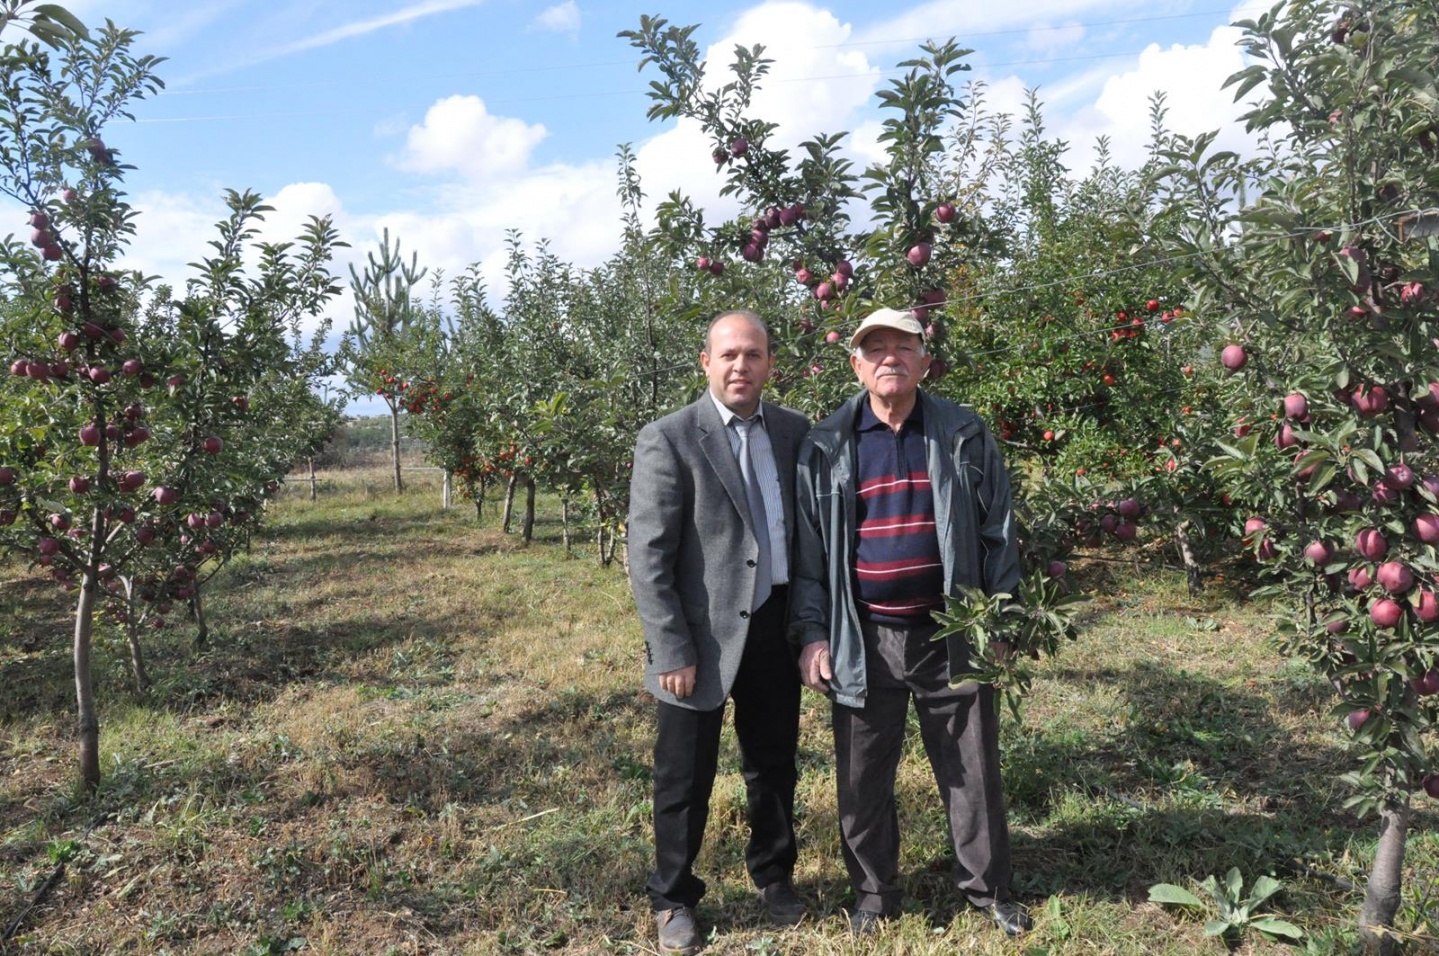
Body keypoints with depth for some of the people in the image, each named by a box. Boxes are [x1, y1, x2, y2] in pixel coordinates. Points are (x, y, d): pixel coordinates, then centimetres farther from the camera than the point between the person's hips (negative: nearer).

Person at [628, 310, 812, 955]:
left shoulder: (795, 431, 4)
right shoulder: (668, 440, -11)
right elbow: (648, 558, -13)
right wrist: (673, 653, -15)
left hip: (777, 629, 5)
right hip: (704, 637, -4)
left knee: (774, 766, 20)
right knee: (685, 780, 11)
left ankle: (773, 877, 43)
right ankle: (673, 900, 33)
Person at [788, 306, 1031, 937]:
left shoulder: (965, 435, 2)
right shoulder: (824, 447, 1)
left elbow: (998, 534, 4)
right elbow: (807, 549, 2)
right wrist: (812, 635, -4)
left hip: (953, 634, 0)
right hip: (862, 641, 0)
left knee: (972, 769, 12)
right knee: (863, 778, 11)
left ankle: (987, 887, 33)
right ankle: (873, 894, 31)